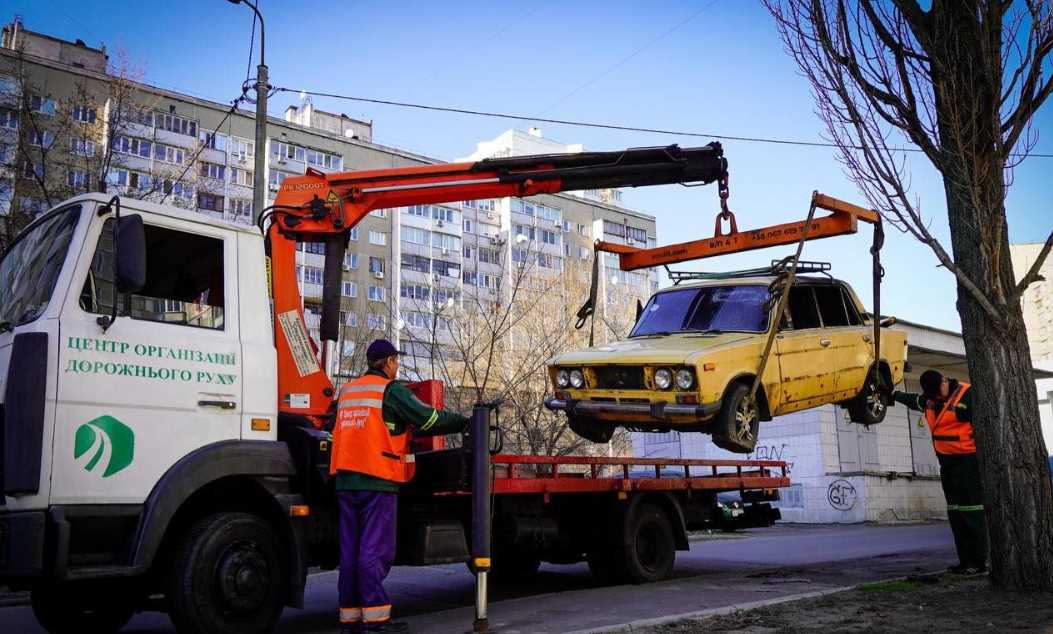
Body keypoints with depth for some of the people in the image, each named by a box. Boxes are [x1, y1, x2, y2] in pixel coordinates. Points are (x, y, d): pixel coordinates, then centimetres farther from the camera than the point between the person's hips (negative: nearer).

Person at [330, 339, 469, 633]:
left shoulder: (347, 390, 17)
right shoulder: (391, 390, -4)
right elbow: (430, 420, -5)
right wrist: (465, 422, 8)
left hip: (346, 479, 7)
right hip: (377, 479, -7)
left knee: (350, 551, 8)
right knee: (375, 550, -5)